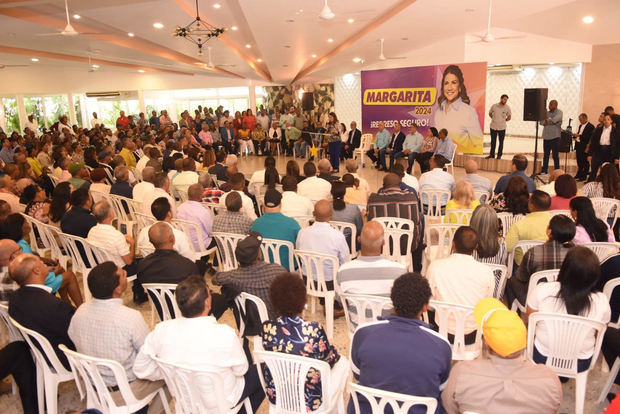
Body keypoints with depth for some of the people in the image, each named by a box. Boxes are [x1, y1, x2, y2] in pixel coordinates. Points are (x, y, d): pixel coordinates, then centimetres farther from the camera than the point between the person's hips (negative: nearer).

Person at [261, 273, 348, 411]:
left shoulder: (267, 328, -18)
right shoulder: (314, 330, -29)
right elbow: (329, 359, -10)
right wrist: (335, 354, 12)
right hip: (309, 402, -4)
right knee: (343, 362, 22)